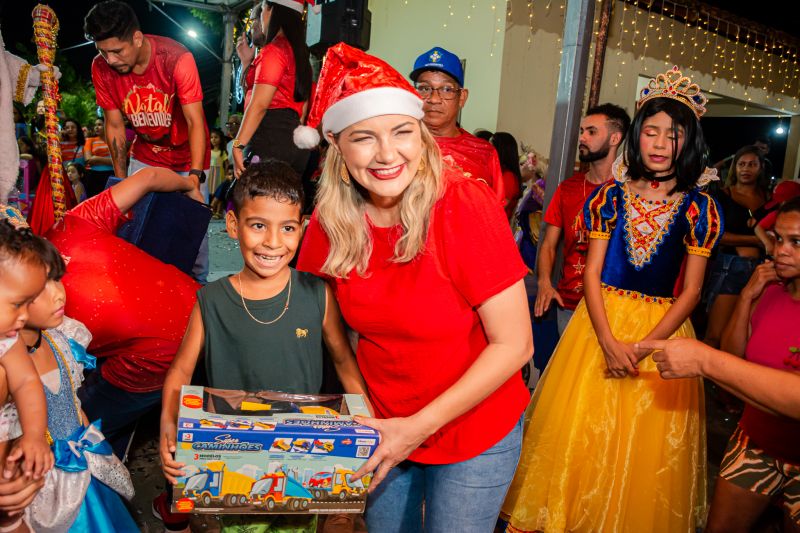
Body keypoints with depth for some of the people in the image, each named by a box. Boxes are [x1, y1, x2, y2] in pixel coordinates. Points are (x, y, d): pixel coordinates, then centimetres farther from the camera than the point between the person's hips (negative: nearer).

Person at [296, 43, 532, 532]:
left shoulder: (465, 206, -24)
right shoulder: (331, 220, -11)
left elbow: (514, 345, -21)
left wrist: (420, 427, -20)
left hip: (473, 434, -3)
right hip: (384, 428, 4)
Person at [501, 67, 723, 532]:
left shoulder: (699, 207, -3)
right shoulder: (611, 196, 0)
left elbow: (691, 291, -5)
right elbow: (592, 274, -2)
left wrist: (644, 347, -14)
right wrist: (609, 343, -13)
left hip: (662, 327, -1)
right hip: (601, 321, 1)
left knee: (644, 447, 7)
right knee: (579, 432, 9)